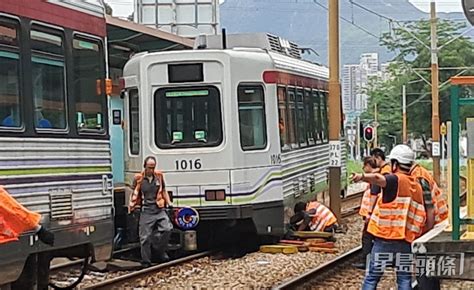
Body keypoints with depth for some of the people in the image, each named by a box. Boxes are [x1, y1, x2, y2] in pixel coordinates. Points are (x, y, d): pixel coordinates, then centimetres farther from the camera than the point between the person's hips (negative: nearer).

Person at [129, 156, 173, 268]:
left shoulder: (159, 176, 9)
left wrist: (168, 202, 10)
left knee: (167, 228, -16)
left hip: (159, 209, 3)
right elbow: (134, 194, 6)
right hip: (146, 211, -2)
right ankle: (146, 261, 9)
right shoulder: (138, 178, 0)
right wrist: (132, 206, -5)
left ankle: (161, 251, 4)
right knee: (145, 237, -1)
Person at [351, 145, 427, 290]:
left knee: (372, 278, 4)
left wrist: (362, 176, -53)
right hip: (407, 240, 5)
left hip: (385, 239, -5)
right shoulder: (417, 186, 11)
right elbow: (421, 217, 13)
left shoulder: (395, 180, -10)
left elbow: (378, 178, -34)